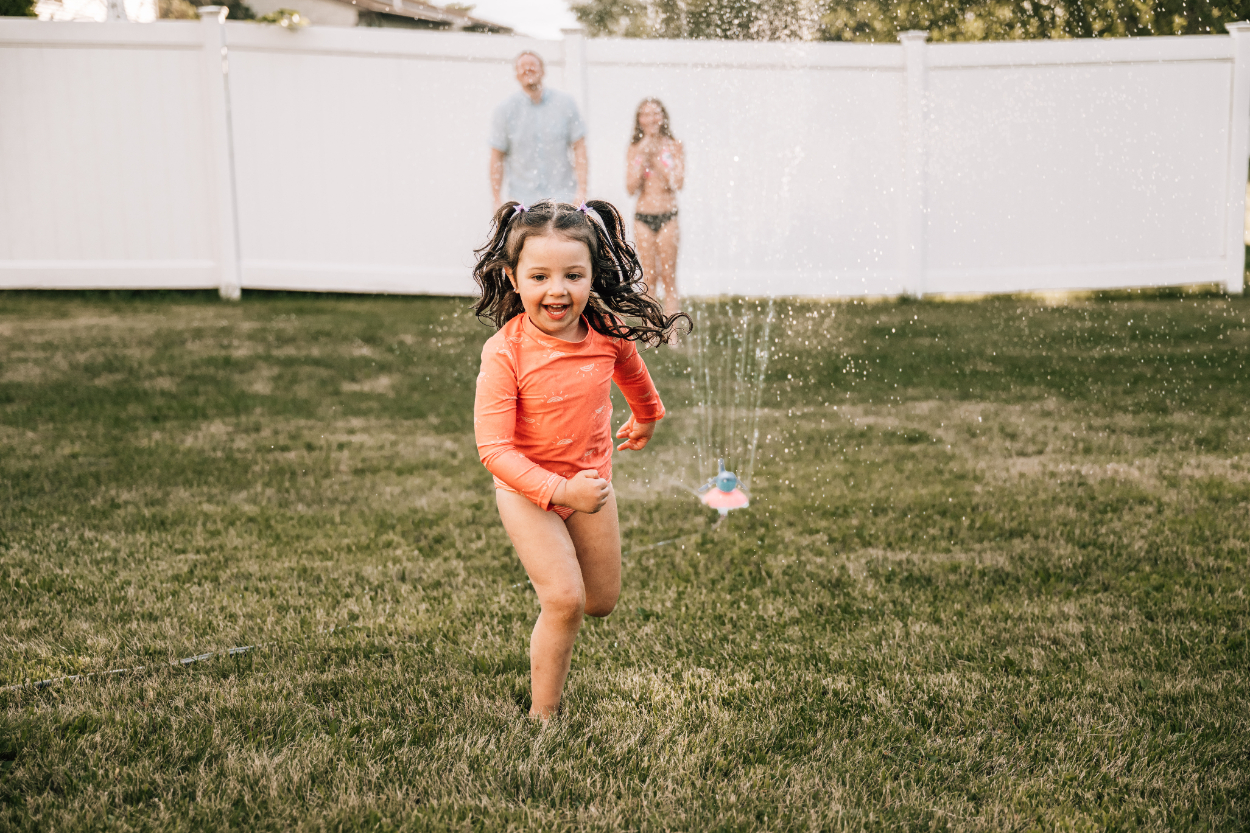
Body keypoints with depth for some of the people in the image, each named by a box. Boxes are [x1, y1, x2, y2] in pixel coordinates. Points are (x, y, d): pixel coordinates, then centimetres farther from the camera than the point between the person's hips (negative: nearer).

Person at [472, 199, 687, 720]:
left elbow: (632, 371, 12)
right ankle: (542, 714, 3)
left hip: (592, 480, 5)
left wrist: (647, 416, 32)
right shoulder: (504, 353, -27)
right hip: (527, 490, -4)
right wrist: (559, 490, -34)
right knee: (565, 601, -15)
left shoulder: (608, 334, -14)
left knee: (602, 602, 14)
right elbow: (494, 448, -25)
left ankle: (554, 569, 48)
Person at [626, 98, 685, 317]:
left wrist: (656, 159, -11)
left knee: (669, 280, -1)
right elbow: (631, 187, -3)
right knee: (649, 278, 4)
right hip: (643, 217, 1)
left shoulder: (674, 147, 2)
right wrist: (643, 157, -10)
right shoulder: (634, 150, 5)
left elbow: (677, 183, -9)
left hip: (668, 217, -1)